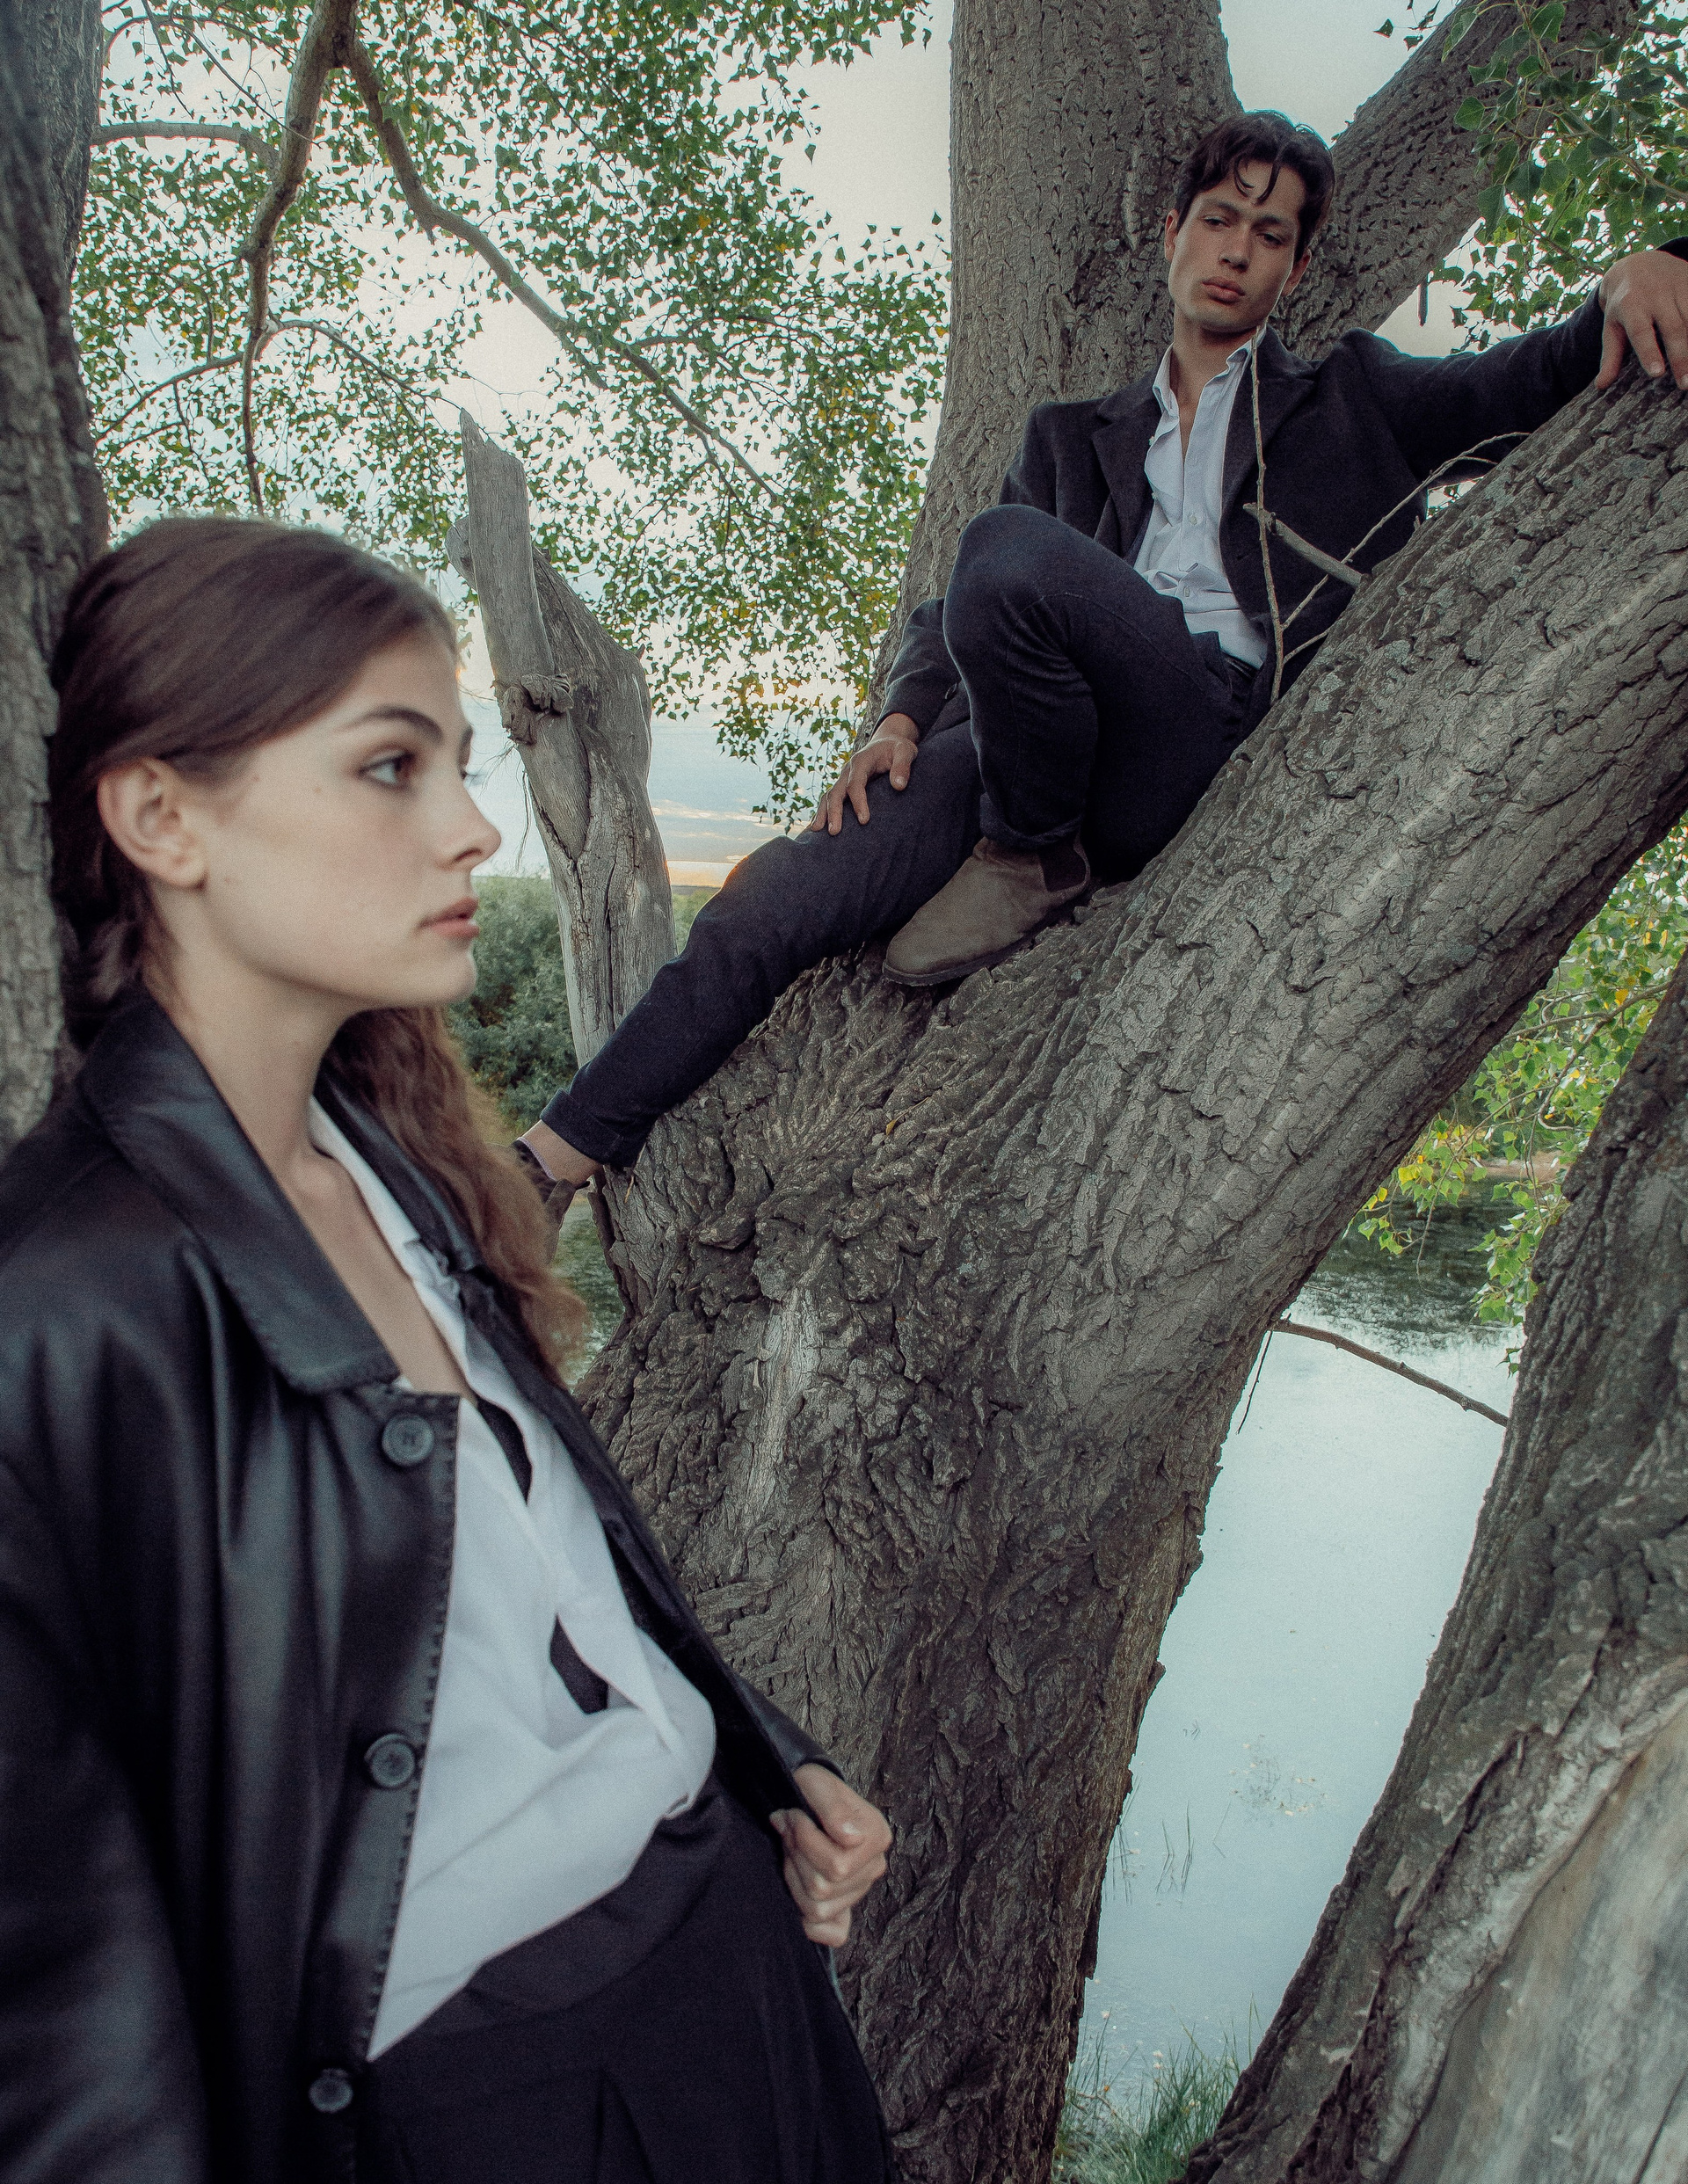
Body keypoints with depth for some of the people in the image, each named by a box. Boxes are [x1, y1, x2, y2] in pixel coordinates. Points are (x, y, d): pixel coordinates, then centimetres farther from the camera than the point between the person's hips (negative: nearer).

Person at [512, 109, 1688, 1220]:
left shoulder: (1352, 397, 23)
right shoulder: (1078, 436, 30)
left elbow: (1534, 388, 11)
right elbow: (961, 607, 22)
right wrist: (907, 715, 2)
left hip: (1246, 739, -3)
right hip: (1068, 751, 4)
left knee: (1009, 545, -30)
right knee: (776, 899, -16)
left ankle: (1029, 862, -12)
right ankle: (548, 1168, -10)